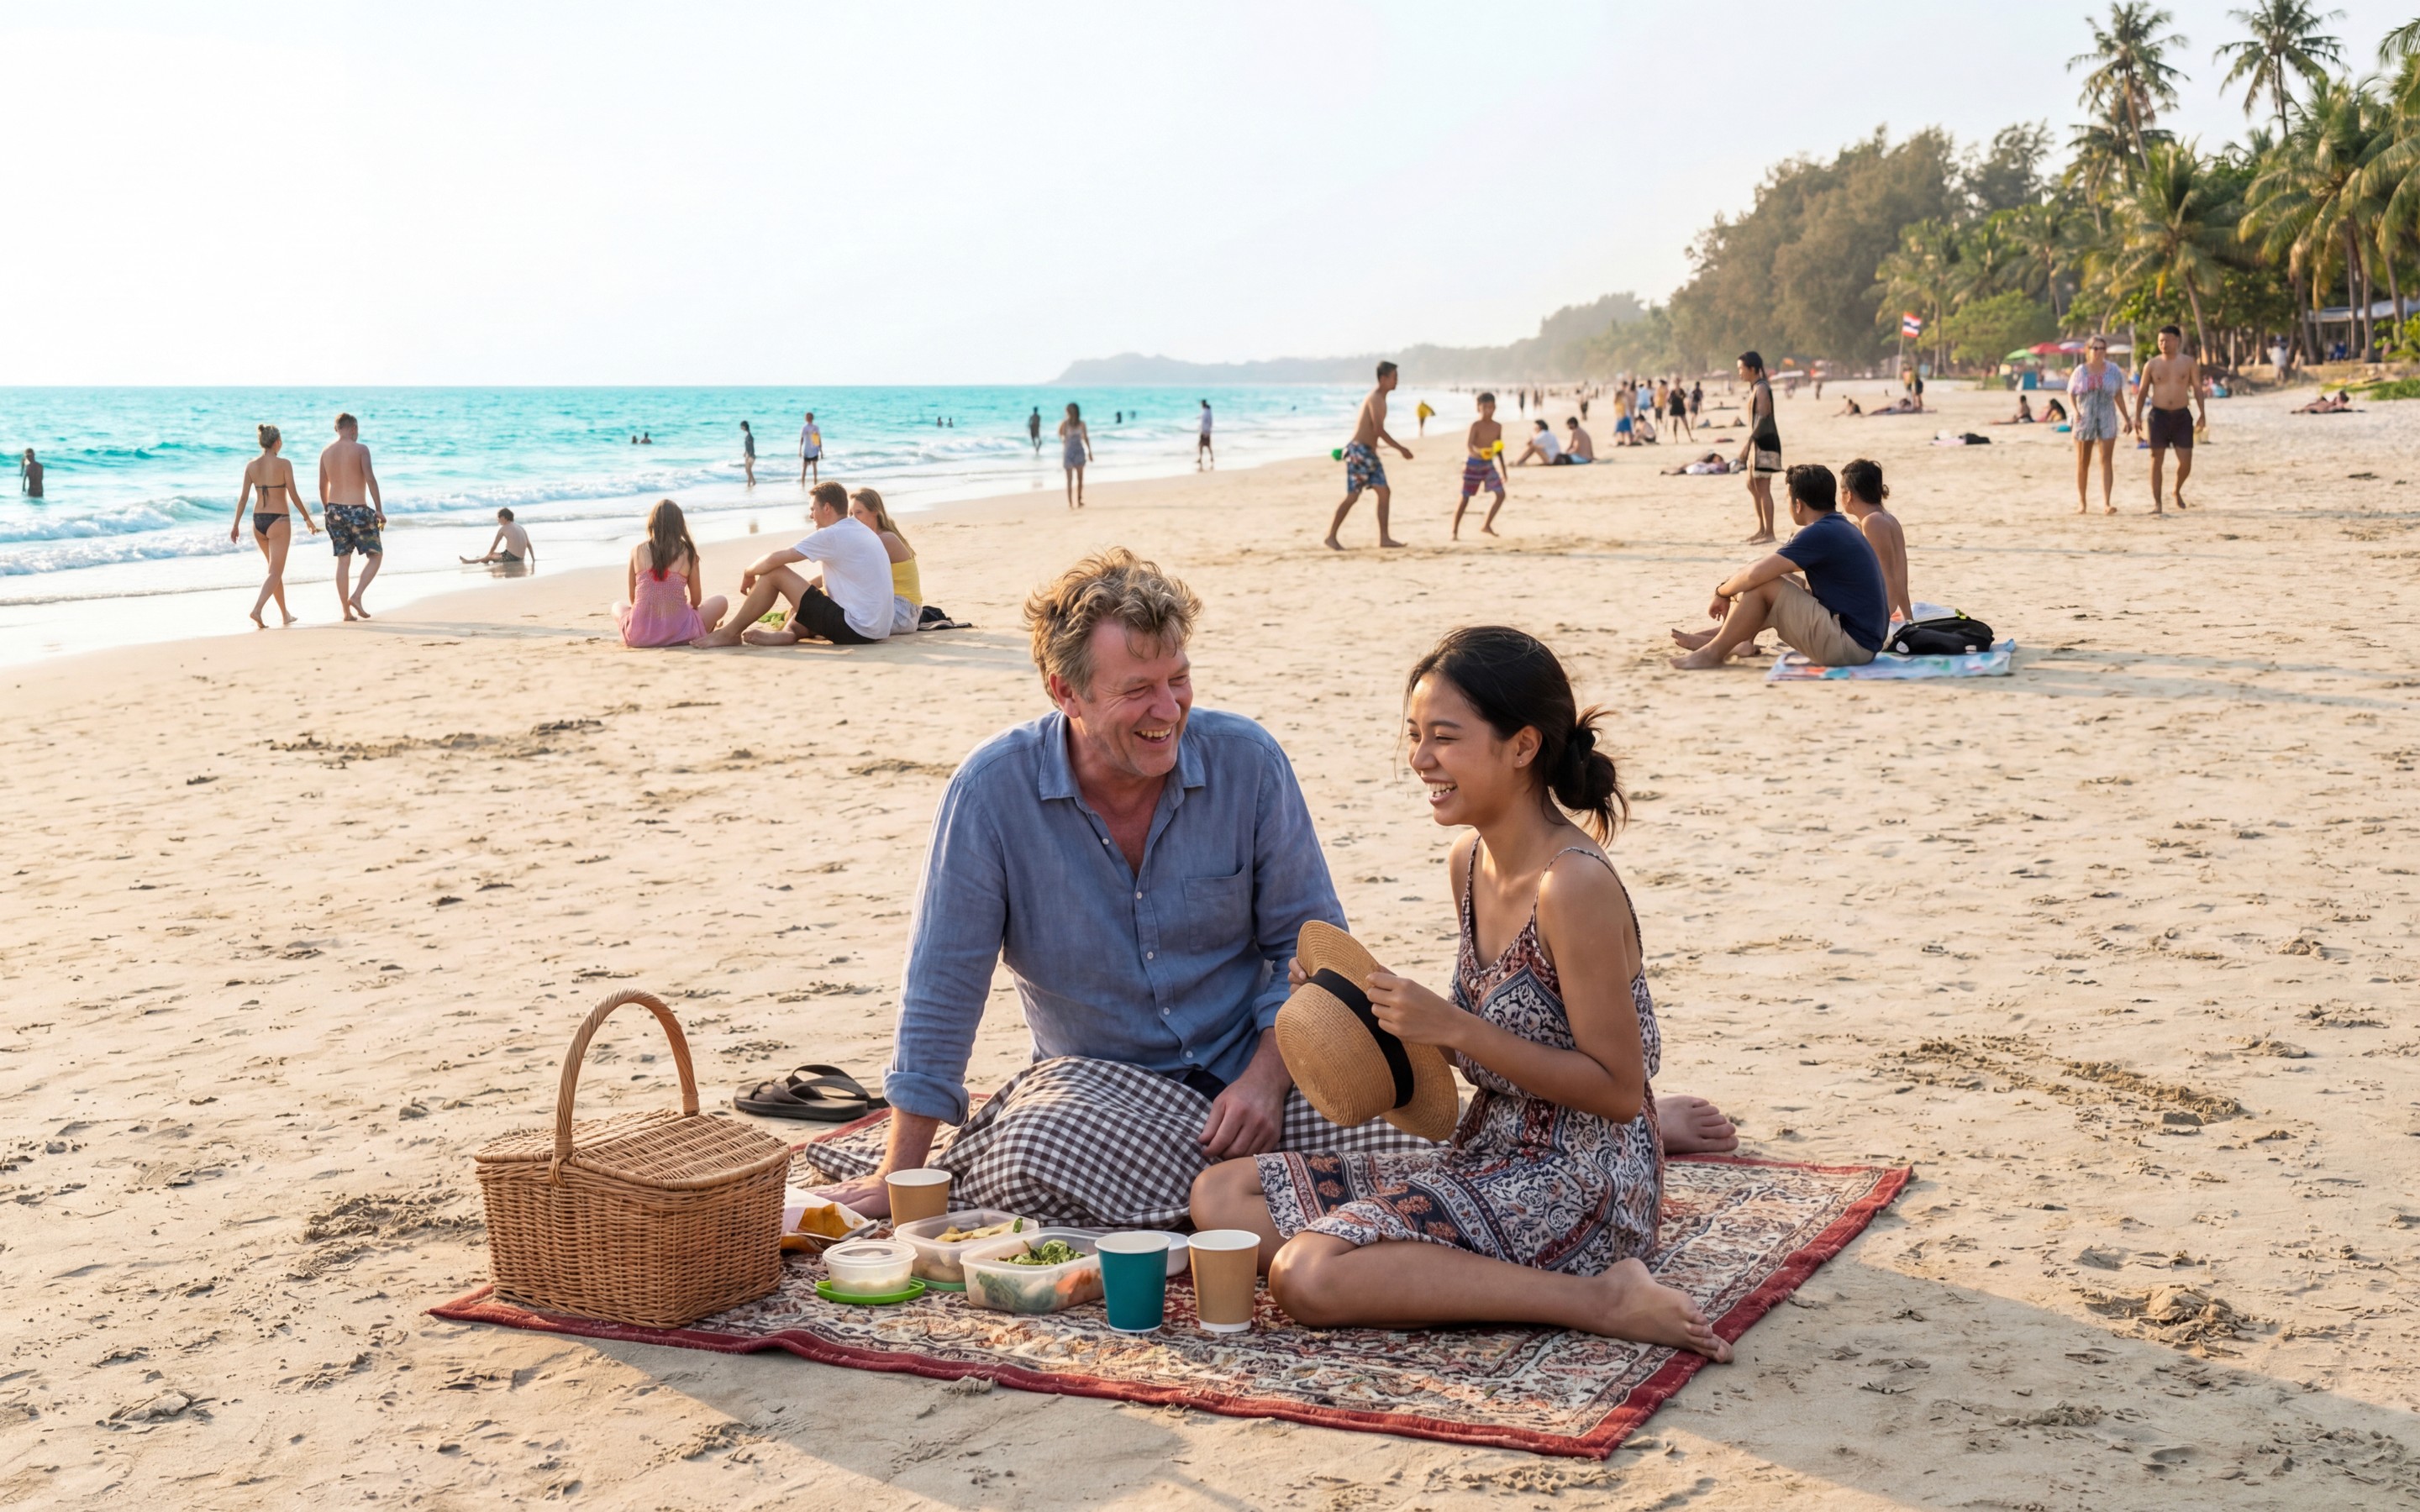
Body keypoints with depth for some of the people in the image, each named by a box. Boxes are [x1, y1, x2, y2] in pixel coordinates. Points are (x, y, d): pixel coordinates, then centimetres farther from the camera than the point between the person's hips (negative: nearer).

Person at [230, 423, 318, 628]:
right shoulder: (283, 464, -10)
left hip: (258, 521, 6)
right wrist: (308, 519, 1)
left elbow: (243, 497, 2)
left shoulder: (251, 465, 3)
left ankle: (285, 613, 27)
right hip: (278, 521, -5)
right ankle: (257, 609, -23)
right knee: (275, 572, -4)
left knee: (275, 569, 20)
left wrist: (236, 524, 8)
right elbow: (293, 496, -9)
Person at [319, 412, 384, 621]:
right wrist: (379, 510, -13)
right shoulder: (360, 449, -7)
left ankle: (347, 611, 9)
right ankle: (356, 596, -8)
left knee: (343, 561, 9)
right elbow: (370, 479, -16)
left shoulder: (326, 452, 8)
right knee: (376, 554, 8)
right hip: (357, 510, -5)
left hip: (335, 510, 5)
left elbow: (322, 486, 13)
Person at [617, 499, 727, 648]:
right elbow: (696, 600, 9)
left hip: (639, 636, 0)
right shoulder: (688, 553, 1)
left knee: (617, 607, 35)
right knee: (721, 601, 23)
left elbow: (633, 598, 12)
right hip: (679, 635, 0)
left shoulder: (637, 551, 4)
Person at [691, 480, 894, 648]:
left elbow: (774, 559, -10)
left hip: (854, 629, -9)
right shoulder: (864, 533, 17)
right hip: (877, 630, 9)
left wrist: (748, 573, 9)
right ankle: (788, 632, -3)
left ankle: (729, 633, 6)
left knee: (774, 573, -3)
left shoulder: (832, 535, -11)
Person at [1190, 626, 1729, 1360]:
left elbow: (1618, 1091, -18)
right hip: (1490, 1157, 9)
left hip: (1581, 1187, -9)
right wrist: (1377, 1003, 1)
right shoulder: (1469, 863, 7)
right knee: (1221, 1195, 3)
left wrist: (1454, 1028, -22)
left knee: (1307, 1278, -25)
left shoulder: (1573, 884, -20)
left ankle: (1599, 1300, -17)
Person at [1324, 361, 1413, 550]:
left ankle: (1384, 537, 3)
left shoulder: (1379, 398, 17)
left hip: (1369, 452, 10)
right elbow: (1379, 430, -22)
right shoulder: (1376, 398, -14)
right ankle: (1331, 536, -2)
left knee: (1384, 492, 4)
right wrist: (1401, 449, -18)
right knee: (1353, 496, -8)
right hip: (1359, 451, -10)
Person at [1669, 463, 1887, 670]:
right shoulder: (1843, 528, 14)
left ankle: (1714, 652, 2)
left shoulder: (1820, 534, -16)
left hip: (1849, 645, -10)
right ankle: (1720, 637, 24)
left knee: (1763, 586, -11)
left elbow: (1755, 574, -20)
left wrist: (1722, 592, -1)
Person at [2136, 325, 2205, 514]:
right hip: (2158, 415, 0)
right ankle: (2156, 503, 2)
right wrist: (2137, 418, 1)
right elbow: (2142, 392, 7)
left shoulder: (2189, 363, 4)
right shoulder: (2152, 365, 4)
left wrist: (2202, 413, 0)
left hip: (2182, 415, 0)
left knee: (2185, 461, -4)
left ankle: (2177, 491, 25)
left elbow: (2197, 388, 7)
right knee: (2157, 460, -2)